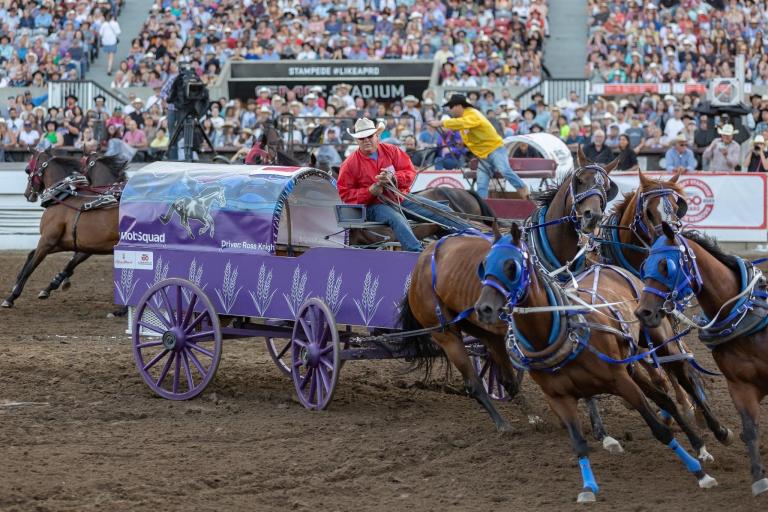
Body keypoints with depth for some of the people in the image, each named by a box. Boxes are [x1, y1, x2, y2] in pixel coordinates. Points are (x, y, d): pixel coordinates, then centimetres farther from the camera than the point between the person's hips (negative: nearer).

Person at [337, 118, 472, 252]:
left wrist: (393, 178, -19)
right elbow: (344, 193, -4)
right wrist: (370, 191, -17)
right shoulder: (350, 164, -3)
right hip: (375, 205, -5)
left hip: (401, 198, 5)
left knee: (442, 211, -4)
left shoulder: (391, 150, 5)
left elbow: (410, 172, 3)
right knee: (398, 220, -39)